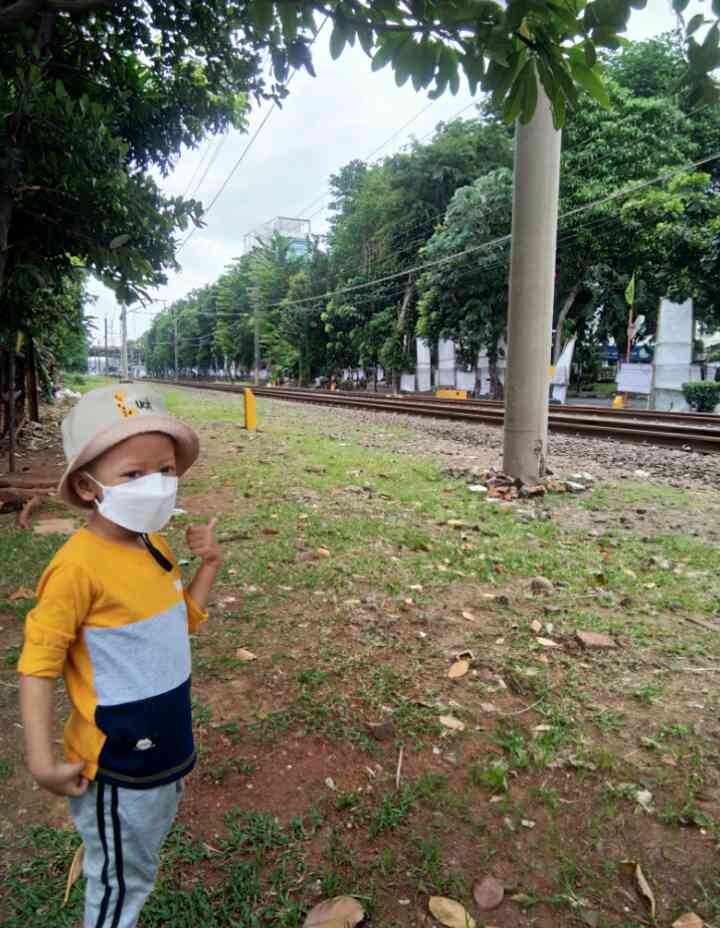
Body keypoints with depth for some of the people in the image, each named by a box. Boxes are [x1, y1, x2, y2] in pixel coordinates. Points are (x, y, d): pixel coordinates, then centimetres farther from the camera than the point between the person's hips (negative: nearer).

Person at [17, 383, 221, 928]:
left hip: (168, 747, 7)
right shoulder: (79, 565, -26)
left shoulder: (155, 546, -2)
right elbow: (38, 663, -20)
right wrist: (41, 761, -20)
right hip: (116, 767, -7)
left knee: (146, 857, 27)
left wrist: (209, 564, -1)